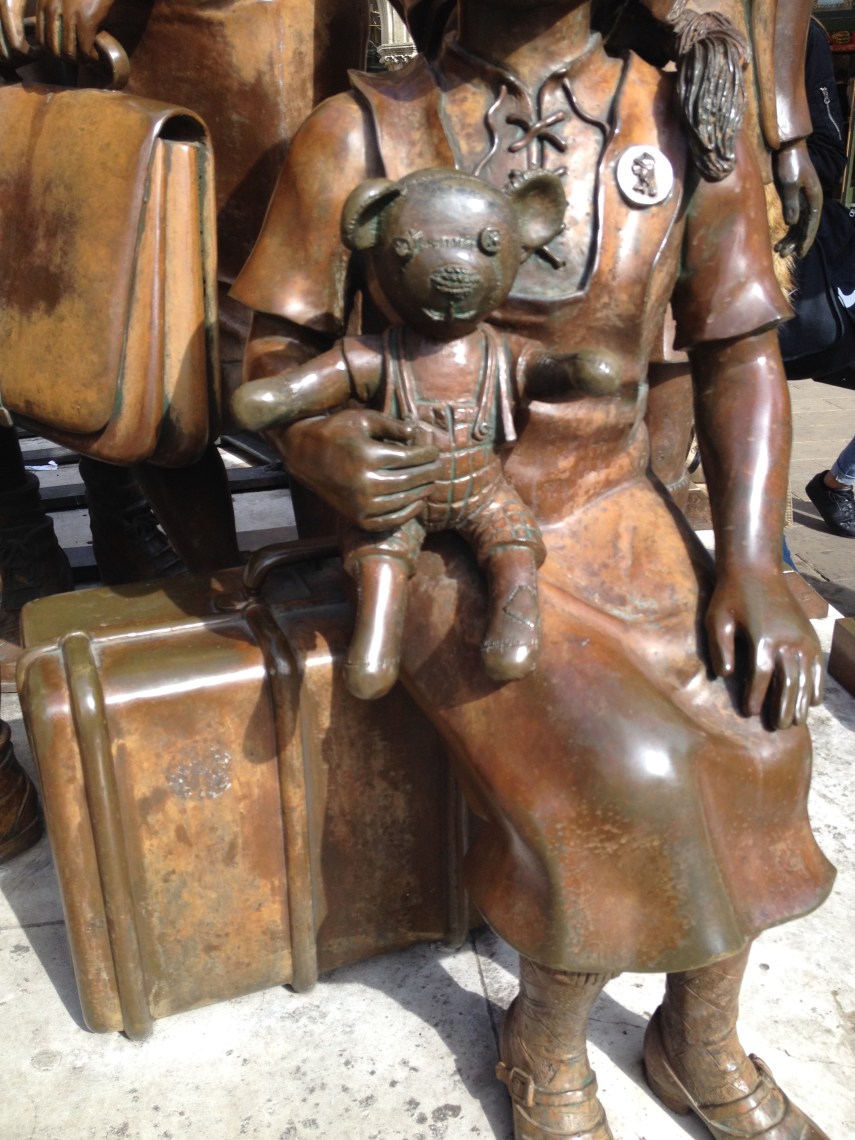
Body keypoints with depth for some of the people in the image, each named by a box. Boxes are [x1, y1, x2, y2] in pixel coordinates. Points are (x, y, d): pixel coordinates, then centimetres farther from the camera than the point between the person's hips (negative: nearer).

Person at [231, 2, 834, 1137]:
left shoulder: (688, 128, 1)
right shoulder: (358, 137, -5)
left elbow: (740, 353, 5)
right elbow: (271, 353, 0)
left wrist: (752, 563, -6)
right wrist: (317, 447, -24)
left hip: (615, 515, 4)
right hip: (441, 536, -3)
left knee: (749, 734, -17)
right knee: (625, 774, -23)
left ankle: (701, 1043, 14)